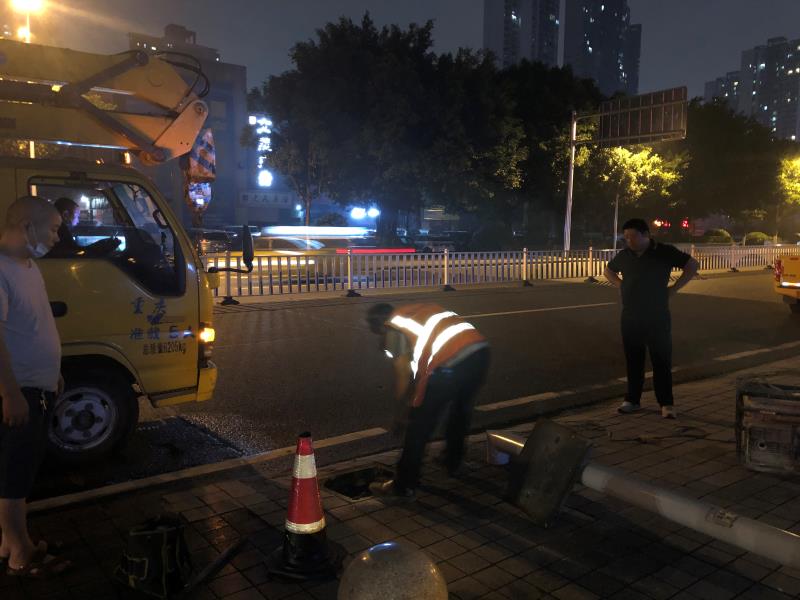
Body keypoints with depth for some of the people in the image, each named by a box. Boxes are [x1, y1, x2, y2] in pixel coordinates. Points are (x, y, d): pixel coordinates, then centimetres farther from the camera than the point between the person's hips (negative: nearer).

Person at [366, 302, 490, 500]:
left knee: (420, 426, 9)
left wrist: (401, 413, 23)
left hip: (449, 363, -8)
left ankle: (403, 486, 20)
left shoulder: (393, 329, 9)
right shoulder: (420, 310, 30)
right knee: (461, 409, 32)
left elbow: (403, 376, 8)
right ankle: (453, 463, 52)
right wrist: (412, 400, 40)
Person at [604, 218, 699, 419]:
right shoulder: (624, 255, 4)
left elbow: (692, 265, -1)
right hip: (630, 317, 3)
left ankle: (666, 404, 7)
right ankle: (632, 400, 19)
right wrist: (621, 286, 5)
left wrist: (674, 288, -6)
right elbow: (608, 271, 22)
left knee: (662, 361, 0)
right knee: (633, 361, 9)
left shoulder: (664, 252, -7)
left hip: (657, 317, -3)